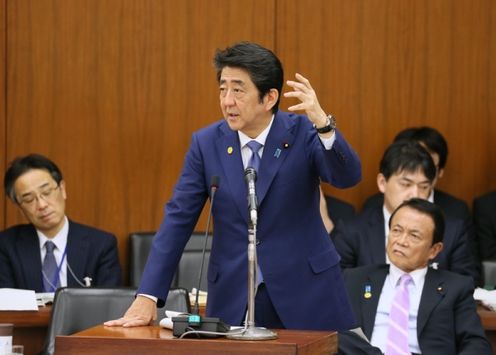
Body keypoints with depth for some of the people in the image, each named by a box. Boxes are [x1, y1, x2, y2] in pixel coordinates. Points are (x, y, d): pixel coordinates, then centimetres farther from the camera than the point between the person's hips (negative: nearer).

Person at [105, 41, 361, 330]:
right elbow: (178, 219, -1)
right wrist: (147, 298, -9)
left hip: (307, 294, -1)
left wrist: (322, 122, -39)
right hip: (233, 302, 1)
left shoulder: (304, 133, -6)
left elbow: (348, 177, -21)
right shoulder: (206, 143, -1)